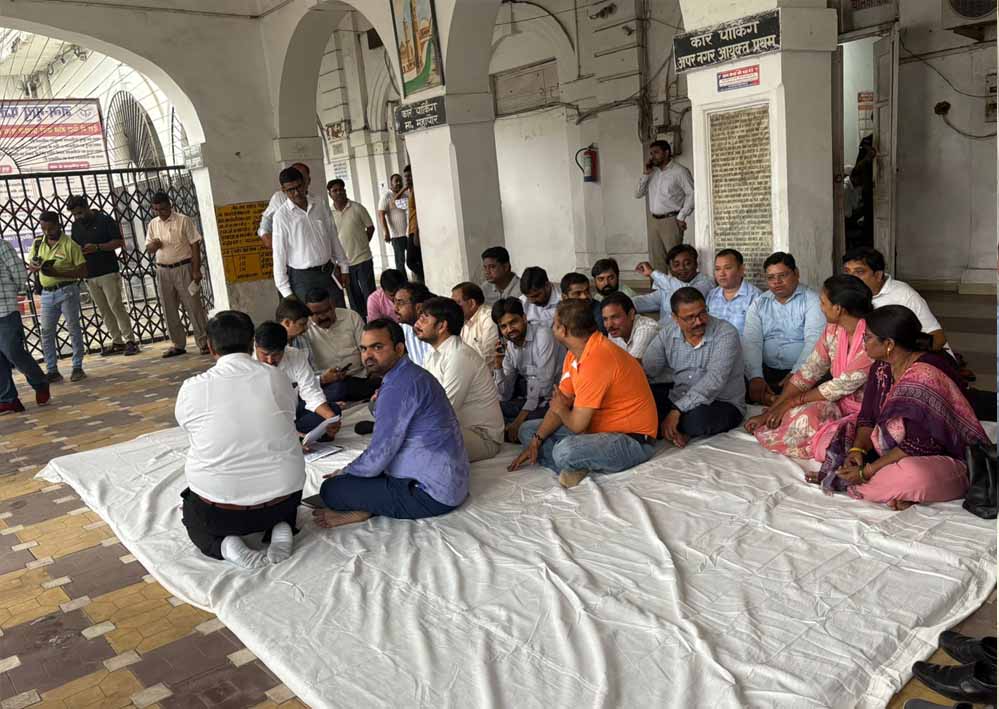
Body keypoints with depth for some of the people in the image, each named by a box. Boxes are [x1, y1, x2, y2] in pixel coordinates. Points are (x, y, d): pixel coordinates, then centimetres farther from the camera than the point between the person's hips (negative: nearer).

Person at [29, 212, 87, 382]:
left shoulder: (69, 244, -7)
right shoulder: (38, 244, 9)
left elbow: (83, 271, -10)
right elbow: (31, 267, 17)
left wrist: (56, 272, -19)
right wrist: (35, 266, -9)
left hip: (67, 290, -5)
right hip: (47, 293, 5)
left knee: (73, 328, 1)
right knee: (46, 332, 4)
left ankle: (78, 367, 8)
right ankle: (52, 371, 10)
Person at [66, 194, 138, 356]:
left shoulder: (105, 221, -5)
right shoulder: (76, 226, 13)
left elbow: (119, 242, -9)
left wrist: (97, 247, -19)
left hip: (109, 272, -6)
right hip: (89, 276, 6)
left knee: (116, 306, -9)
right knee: (104, 311, 6)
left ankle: (130, 341, -5)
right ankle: (117, 342, 11)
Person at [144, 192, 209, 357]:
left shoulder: (184, 220, -4)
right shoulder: (153, 224, 11)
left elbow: (195, 245, -6)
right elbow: (148, 249, 17)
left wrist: (196, 270, -12)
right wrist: (153, 246, -9)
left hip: (183, 268, -5)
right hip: (163, 271, 5)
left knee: (193, 306, -4)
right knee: (169, 310, 7)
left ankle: (204, 342, 1)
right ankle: (178, 344, 15)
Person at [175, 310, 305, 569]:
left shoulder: (191, 389, -7)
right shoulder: (277, 377, -5)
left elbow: (189, 429, 9)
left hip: (218, 513, -1)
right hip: (283, 502, 1)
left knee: (191, 512, 33)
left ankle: (224, 545, 1)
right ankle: (281, 529, 6)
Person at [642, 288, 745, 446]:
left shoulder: (726, 333, -15)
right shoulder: (667, 333, 2)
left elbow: (714, 380, -26)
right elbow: (646, 370, -4)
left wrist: (677, 410, -33)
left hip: (723, 405, -4)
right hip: (677, 401, 4)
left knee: (697, 415, -37)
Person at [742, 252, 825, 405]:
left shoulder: (812, 301, 1)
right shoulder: (758, 304, 13)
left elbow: (814, 341, -12)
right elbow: (751, 342, 1)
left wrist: (796, 375, -26)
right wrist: (755, 377, -16)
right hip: (766, 371, 4)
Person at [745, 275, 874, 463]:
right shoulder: (833, 330, 3)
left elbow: (845, 385, -19)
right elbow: (808, 372, 2)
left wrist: (792, 402, -13)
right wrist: (768, 412, -4)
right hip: (840, 403, 6)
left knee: (805, 419, -32)